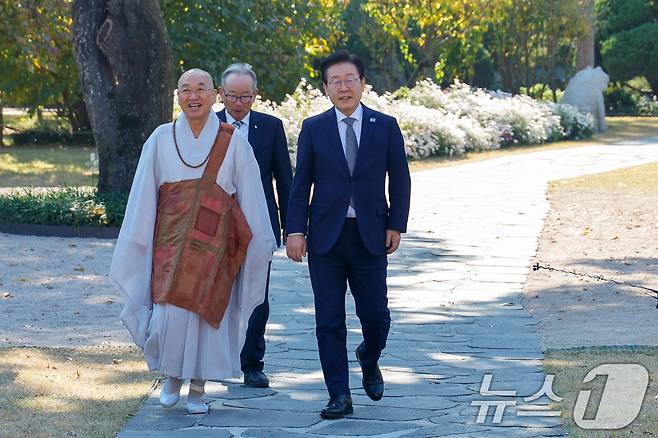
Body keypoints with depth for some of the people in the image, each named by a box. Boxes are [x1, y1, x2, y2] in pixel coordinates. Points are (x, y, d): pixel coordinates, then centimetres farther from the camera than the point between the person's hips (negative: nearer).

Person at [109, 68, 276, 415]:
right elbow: (143, 199, 7)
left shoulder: (233, 142, 0)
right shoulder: (161, 139, 3)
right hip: (171, 244, 0)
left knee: (208, 314, 1)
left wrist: (259, 243, 5)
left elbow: (249, 199, 4)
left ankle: (197, 389, 18)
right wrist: (138, 244, 7)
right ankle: (172, 376, 18)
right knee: (170, 315, -9)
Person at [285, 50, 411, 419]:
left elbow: (399, 180, 6)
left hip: (370, 236, 0)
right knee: (329, 320, 1)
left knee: (375, 314, 2)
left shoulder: (385, 126, 4)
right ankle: (340, 396, 8)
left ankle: (369, 361, 35)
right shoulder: (313, 129, 5)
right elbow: (301, 183, 3)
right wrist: (295, 230, -5)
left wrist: (395, 226, -1)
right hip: (326, 236, 0)